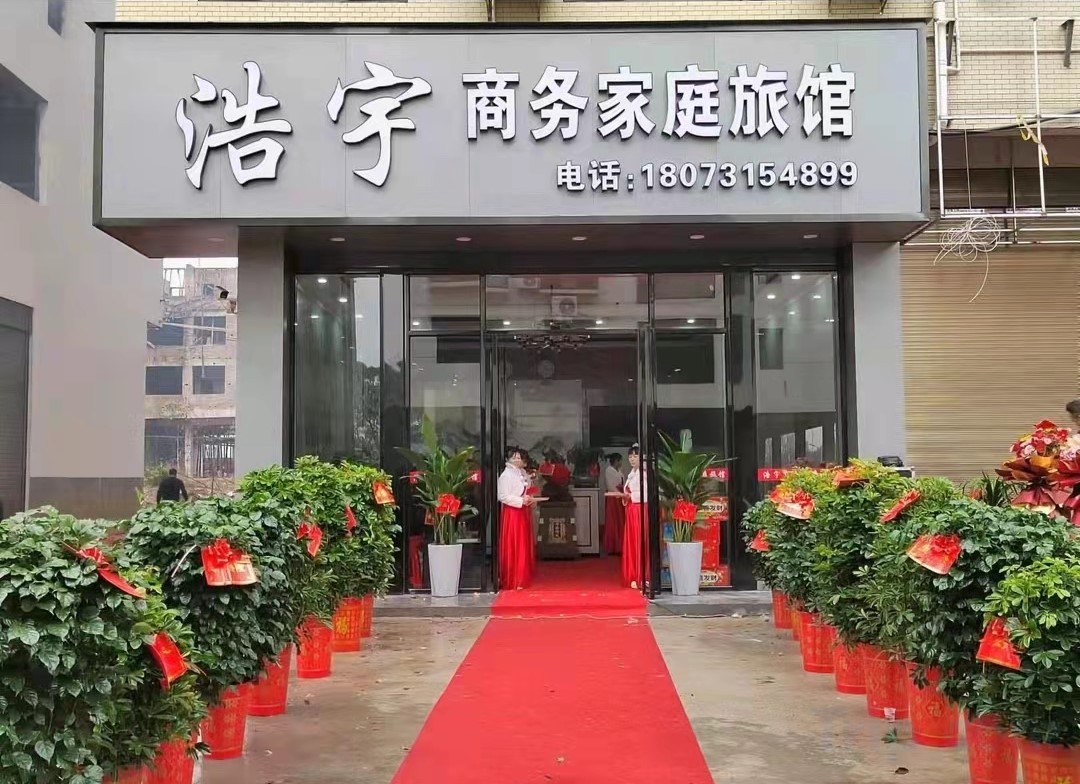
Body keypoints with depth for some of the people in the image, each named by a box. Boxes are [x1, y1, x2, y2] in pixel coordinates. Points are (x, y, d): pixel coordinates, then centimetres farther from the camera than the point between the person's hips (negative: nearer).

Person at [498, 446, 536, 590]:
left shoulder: (522, 473, 12)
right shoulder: (505, 475, -14)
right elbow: (503, 496, -20)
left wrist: (530, 499, 2)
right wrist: (521, 501, -22)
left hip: (524, 512, 9)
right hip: (512, 513, -9)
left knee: (524, 545, 12)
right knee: (513, 548, -6)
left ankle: (523, 577, 21)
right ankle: (512, 581, -2)